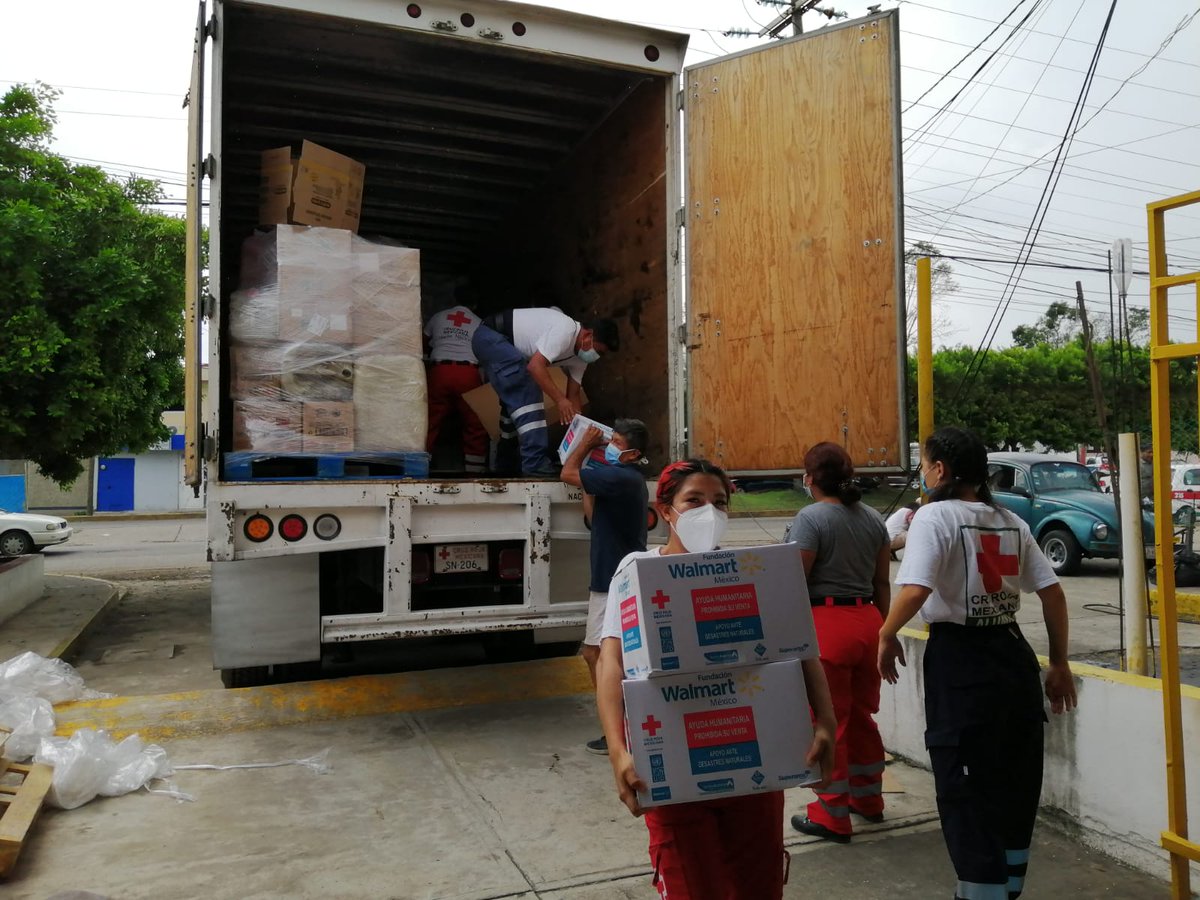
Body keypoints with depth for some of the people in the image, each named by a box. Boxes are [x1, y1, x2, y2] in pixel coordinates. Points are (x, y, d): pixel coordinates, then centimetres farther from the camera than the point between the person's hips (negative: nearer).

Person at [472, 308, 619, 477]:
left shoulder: (580, 356, 2)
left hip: (507, 346, 10)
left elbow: (573, 395, 5)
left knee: (518, 397, 17)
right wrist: (560, 399, -36)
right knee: (527, 393, -23)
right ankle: (536, 463, -26)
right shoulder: (565, 330, -28)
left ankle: (505, 461, 30)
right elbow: (535, 366, -34)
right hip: (490, 336, -10)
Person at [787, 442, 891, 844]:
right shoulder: (873, 518, 9)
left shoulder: (811, 518, -12)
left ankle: (832, 816, 14)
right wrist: (882, 630, 21)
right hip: (867, 621, 7)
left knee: (828, 721, 4)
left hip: (826, 622, -7)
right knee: (861, 714, 21)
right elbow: (883, 583, 13)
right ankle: (868, 798, 36)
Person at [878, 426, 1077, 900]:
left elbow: (914, 591, -26)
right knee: (1015, 782, 19)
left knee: (965, 790, 5)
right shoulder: (1010, 521, 8)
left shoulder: (935, 515, -12)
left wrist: (887, 635, -10)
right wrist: (1059, 663, 15)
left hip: (959, 660, -7)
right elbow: (1052, 593, 8)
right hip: (1013, 654, 8)